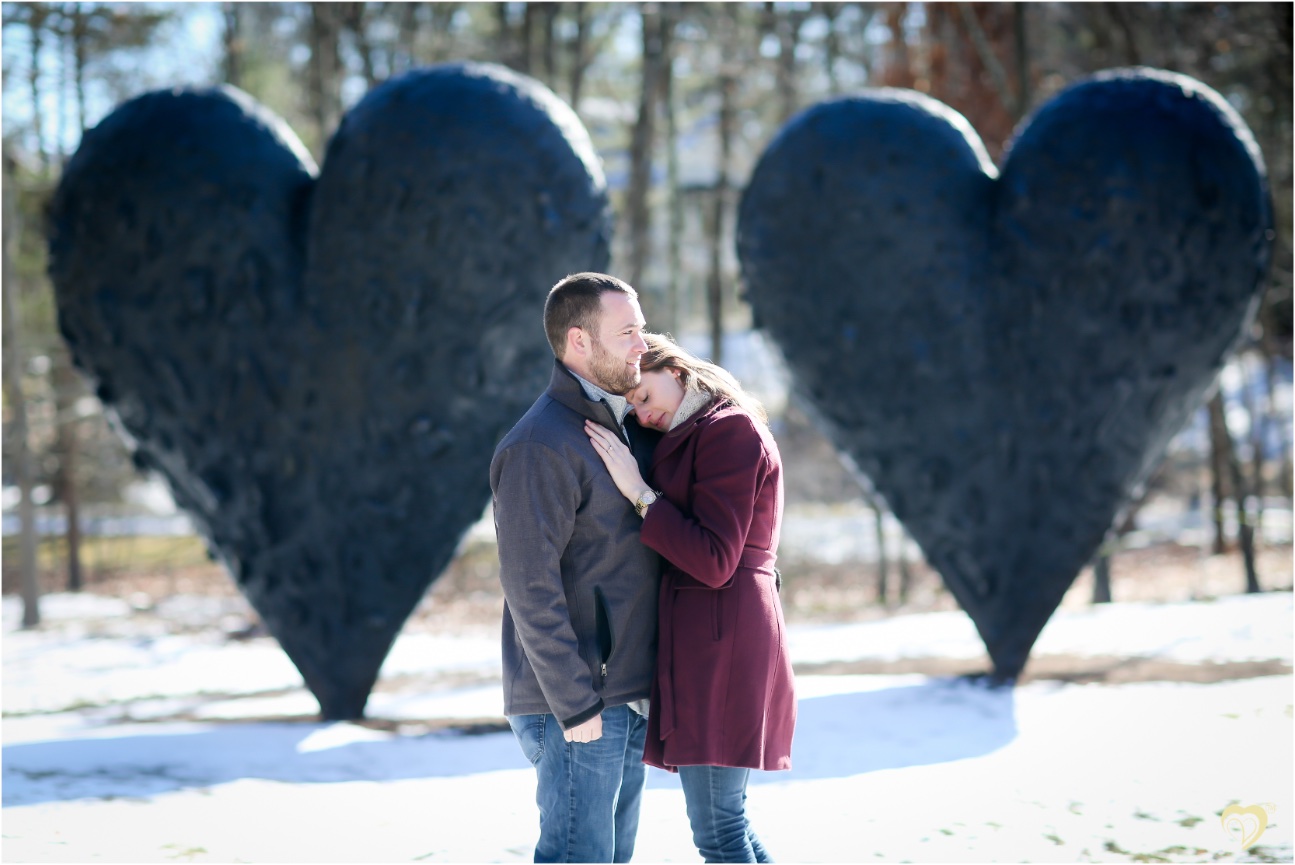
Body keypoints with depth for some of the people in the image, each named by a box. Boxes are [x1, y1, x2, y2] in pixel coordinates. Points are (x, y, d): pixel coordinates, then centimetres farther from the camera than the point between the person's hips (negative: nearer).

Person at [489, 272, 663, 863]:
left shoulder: (626, 427, 13)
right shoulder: (540, 446, -16)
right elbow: (531, 588, -19)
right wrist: (575, 704, -20)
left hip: (626, 697, 9)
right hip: (576, 705, -9)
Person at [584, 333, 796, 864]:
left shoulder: (729, 430, -10)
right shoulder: (690, 440, 21)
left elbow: (714, 562, -18)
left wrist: (638, 492, -16)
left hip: (719, 636, -10)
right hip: (701, 638, 10)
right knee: (723, 822, 12)